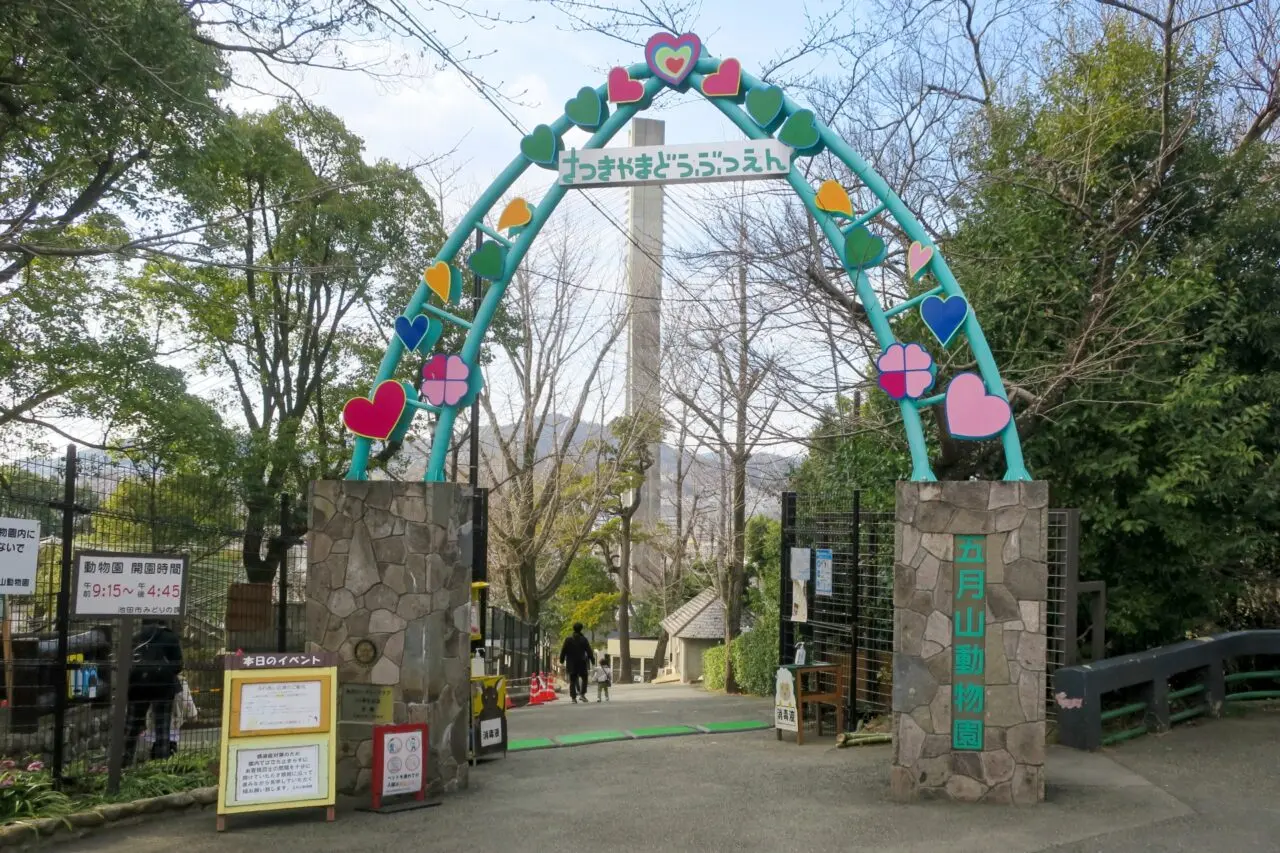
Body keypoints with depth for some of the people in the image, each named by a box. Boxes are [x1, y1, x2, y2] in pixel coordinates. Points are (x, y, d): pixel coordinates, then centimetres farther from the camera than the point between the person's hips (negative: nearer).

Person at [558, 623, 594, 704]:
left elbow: (563, 651, -1)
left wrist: (562, 661, 8)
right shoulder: (584, 640, -4)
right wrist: (593, 661, 9)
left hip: (571, 664, 1)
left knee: (572, 681, 5)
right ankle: (582, 694, -1)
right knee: (584, 678, 14)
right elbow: (589, 651, -1)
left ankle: (573, 697, -1)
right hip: (582, 664, -1)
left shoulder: (568, 639, -2)